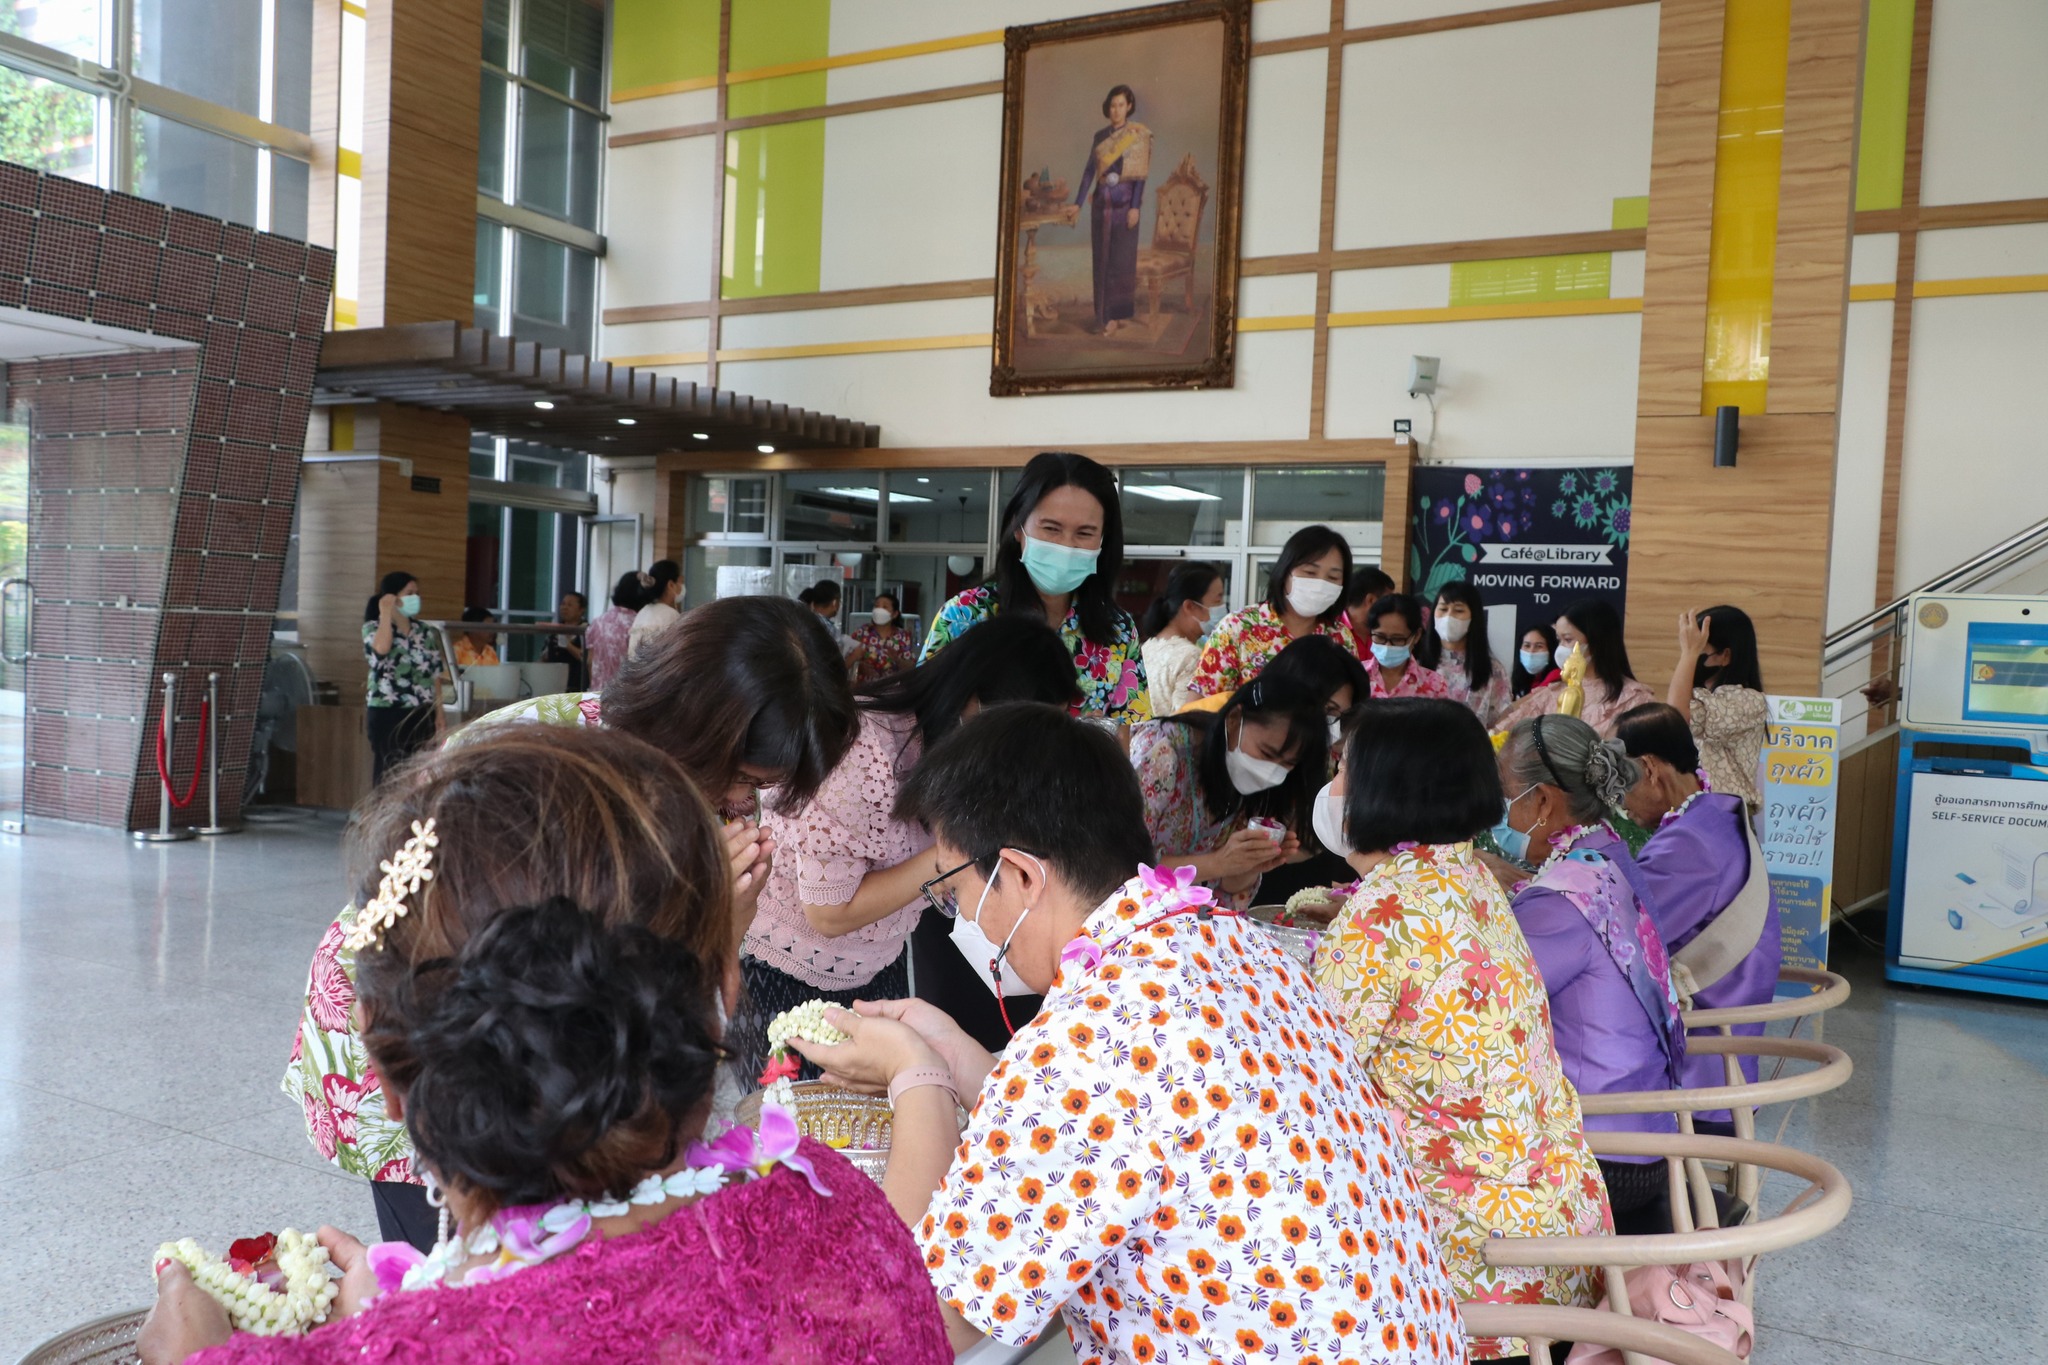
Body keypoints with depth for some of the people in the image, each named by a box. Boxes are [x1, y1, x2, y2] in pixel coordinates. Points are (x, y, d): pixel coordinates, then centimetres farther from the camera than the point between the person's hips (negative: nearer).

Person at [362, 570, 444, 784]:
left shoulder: (425, 633, 10)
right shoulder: (374, 627, -3)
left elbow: (435, 675, 11)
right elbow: (381, 648, -28)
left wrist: (438, 713, 7)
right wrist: (386, 613, -18)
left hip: (422, 715, 5)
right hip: (387, 714, -5)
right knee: (389, 773, -1)